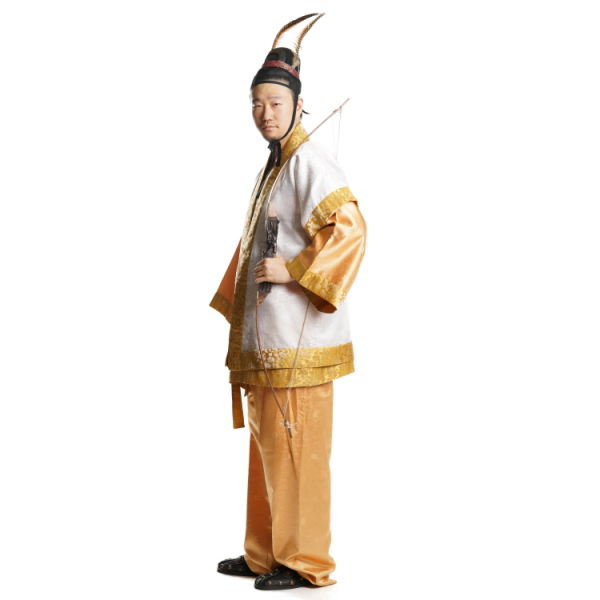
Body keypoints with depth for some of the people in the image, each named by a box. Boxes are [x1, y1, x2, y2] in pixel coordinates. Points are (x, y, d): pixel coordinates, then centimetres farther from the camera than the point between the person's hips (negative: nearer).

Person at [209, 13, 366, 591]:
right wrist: (237, 311, 22)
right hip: (265, 337, 10)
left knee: (295, 449, -3)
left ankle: (306, 561, 9)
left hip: (298, 342, -10)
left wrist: (292, 270, -20)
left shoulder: (310, 163, -12)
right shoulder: (271, 167, 17)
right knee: (266, 446, 15)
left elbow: (350, 230, -23)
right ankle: (265, 552, 26)